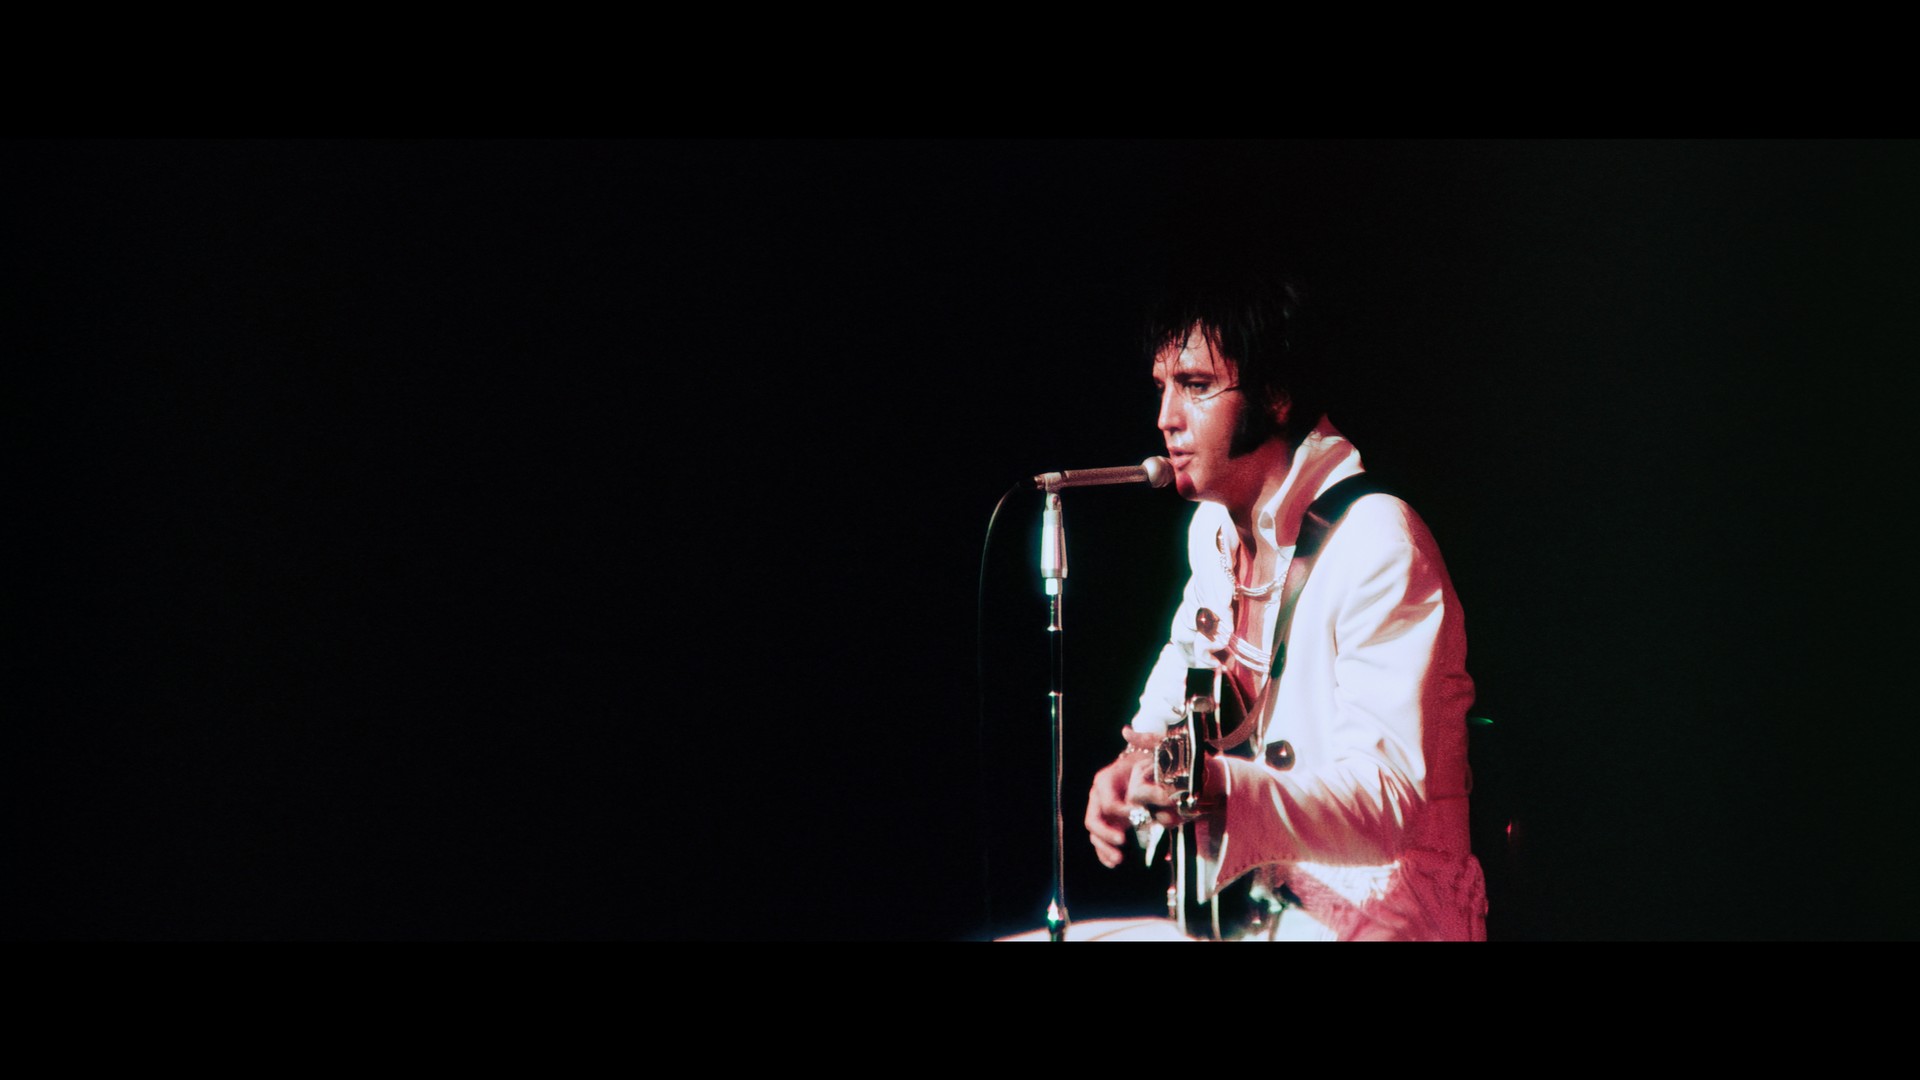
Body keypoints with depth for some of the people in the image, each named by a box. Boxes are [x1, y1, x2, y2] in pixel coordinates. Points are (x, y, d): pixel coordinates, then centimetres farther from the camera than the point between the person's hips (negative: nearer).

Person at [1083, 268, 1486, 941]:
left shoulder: (1376, 544, -20)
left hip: (1377, 906, -8)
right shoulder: (1216, 527, 8)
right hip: (1262, 895, 8)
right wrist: (1135, 763, 9)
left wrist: (1224, 792, -44)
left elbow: (1389, 799, -27)